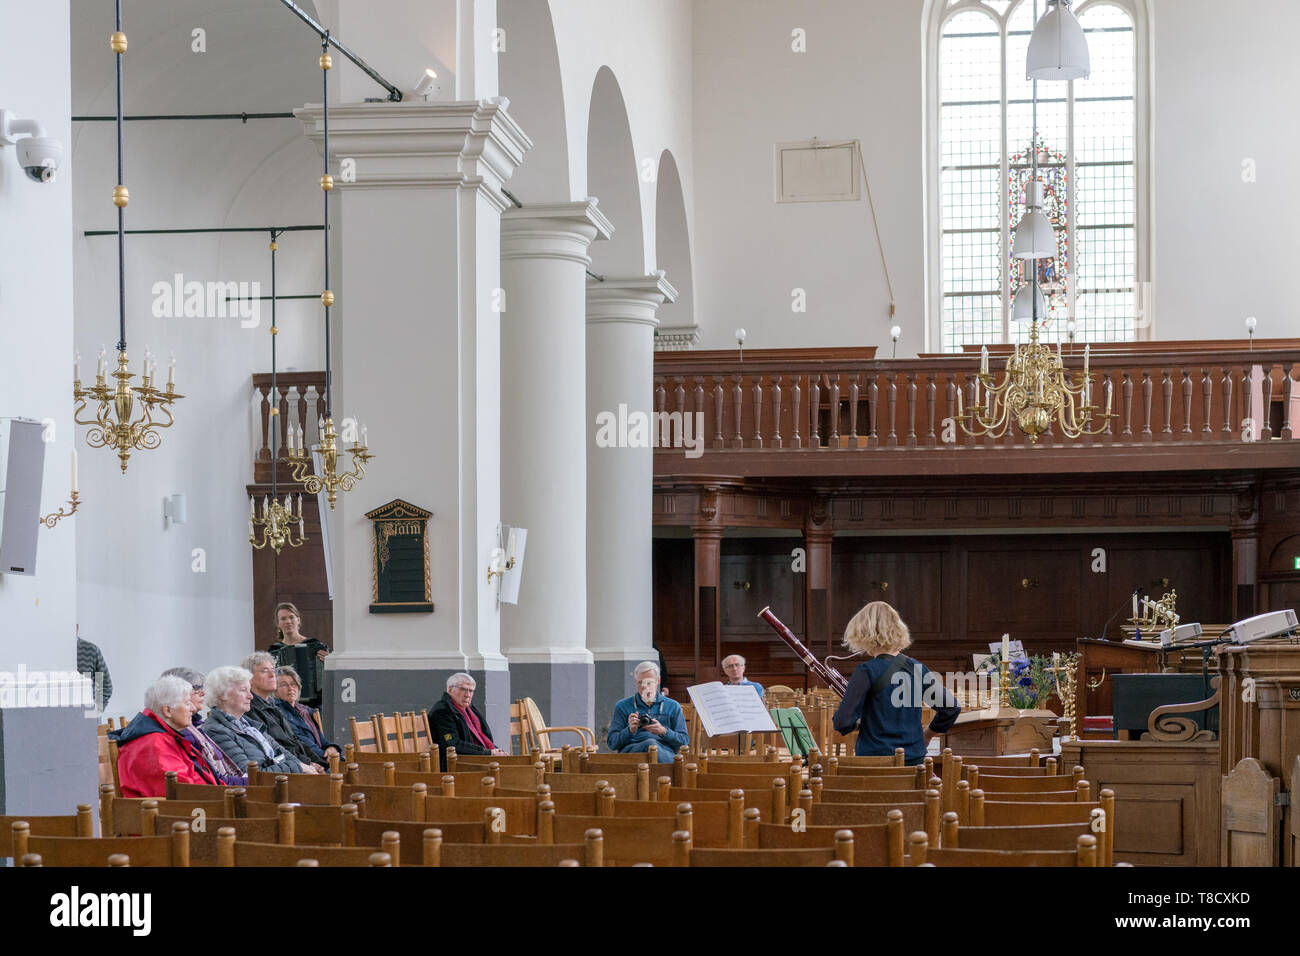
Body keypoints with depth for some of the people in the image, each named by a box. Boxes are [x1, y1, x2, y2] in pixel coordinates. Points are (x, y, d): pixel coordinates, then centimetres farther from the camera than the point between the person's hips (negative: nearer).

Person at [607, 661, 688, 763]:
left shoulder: (673, 707, 22)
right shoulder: (622, 707, 21)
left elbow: (684, 742, 14)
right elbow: (611, 743, 14)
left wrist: (664, 731, -5)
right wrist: (630, 730, -4)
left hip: (665, 752, 0)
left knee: (652, 744, -39)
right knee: (650, 744, -38)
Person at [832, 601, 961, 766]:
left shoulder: (867, 672, -13)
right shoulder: (917, 668, 4)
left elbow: (844, 722, -16)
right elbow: (952, 708, 9)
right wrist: (928, 735, 21)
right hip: (914, 758, 6)